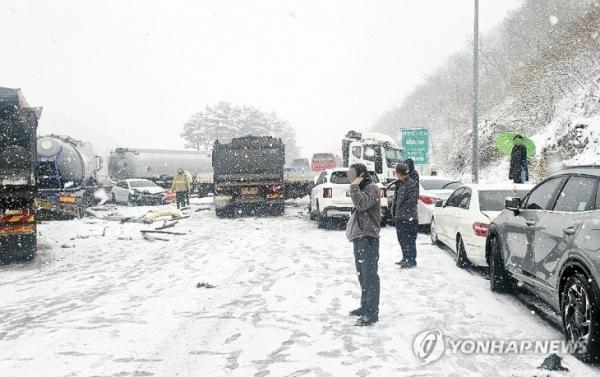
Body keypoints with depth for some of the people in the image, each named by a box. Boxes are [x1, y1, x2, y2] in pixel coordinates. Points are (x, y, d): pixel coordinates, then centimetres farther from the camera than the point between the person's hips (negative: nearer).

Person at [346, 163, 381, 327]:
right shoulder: (362, 189, 17)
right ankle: (365, 306, 27)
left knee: (370, 276, -9)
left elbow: (361, 204, -26)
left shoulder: (372, 188, -12)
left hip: (368, 237, -10)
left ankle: (372, 313, -7)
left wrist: (355, 186, -18)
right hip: (359, 236, 10)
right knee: (362, 275, 16)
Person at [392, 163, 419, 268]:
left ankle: (411, 260, 4)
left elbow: (412, 200, -19)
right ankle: (405, 258, 28)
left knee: (408, 240, -4)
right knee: (401, 239, 17)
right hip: (399, 216, 10)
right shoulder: (399, 183, 15)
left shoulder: (411, 183, -15)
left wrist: (402, 209, -16)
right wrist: (394, 210, 15)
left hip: (408, 217, -10)